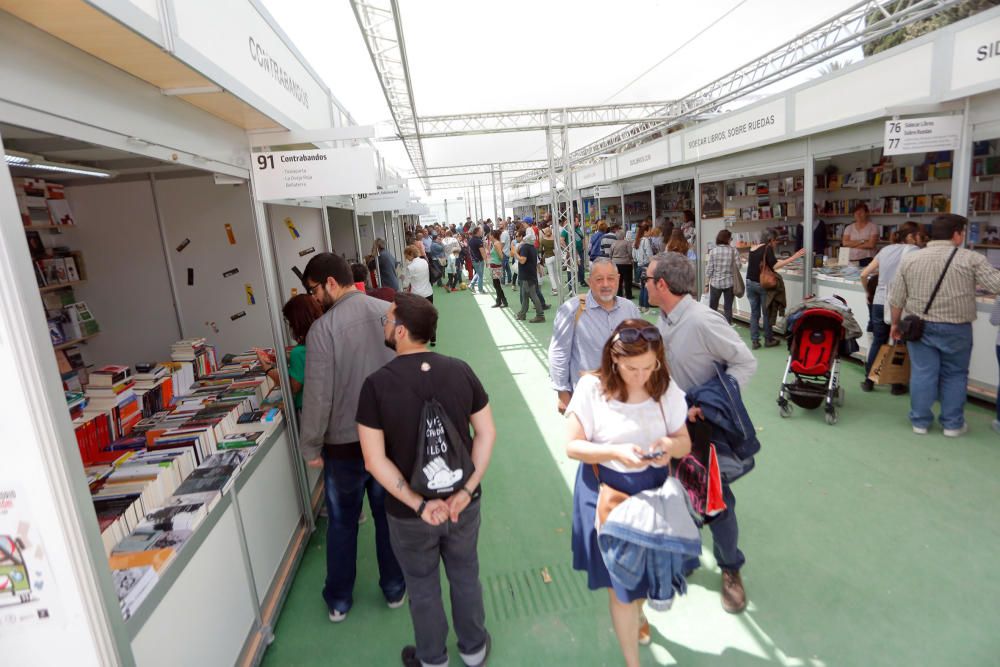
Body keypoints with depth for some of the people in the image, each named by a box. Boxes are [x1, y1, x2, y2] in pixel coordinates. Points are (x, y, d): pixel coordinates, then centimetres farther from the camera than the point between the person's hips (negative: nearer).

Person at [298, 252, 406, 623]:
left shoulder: (323, 328, -18)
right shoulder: (390, 312, -6)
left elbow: (317, 396, -17)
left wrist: (310, 448, -4)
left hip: (344, 443, -3)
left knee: (342, 523, 17)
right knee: (389, 515, 20)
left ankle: (339, 601, 34)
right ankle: (395, 589, 36)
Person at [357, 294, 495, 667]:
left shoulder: (377, 384, -20)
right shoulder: (460, 370, -12)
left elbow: (375, 460, -20)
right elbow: (487, 433, -10)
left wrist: (419, 505, -18)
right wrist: (466, 490, -12)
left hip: (409, 513, -2)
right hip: (463, 503, 2)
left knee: (422, 587, 22)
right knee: (466, 576, 25)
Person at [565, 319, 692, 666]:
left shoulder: (667, 389, -8)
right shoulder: (591, 388, -18)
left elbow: (685, 442, 0)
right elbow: (572, 446, -15)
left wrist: (671, 446, -24)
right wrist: (616, 451, -30)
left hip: (653, 491, 4)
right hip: (606, 493, -3)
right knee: (621, 579, 5)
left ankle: (636, 613, 58)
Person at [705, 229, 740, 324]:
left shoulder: (713, 251, -5)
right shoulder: (734, 251, -5)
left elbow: (709, 269, -6)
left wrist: (706, 284, 0)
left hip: (715, 283, 0)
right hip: (729, 283, 0)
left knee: (712, 307, 11)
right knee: (728, 307, 8)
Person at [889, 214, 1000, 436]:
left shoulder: (909, 259, 1)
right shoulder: (971, 259, -7)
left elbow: (896, 298, 3)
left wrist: (895, 324, 12)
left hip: (919, 326, 2)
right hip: (956, 329, -2)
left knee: (922, 373, 7)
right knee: (954, 375, 11)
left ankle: (920, 421, 13)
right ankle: (952, 424, 18)